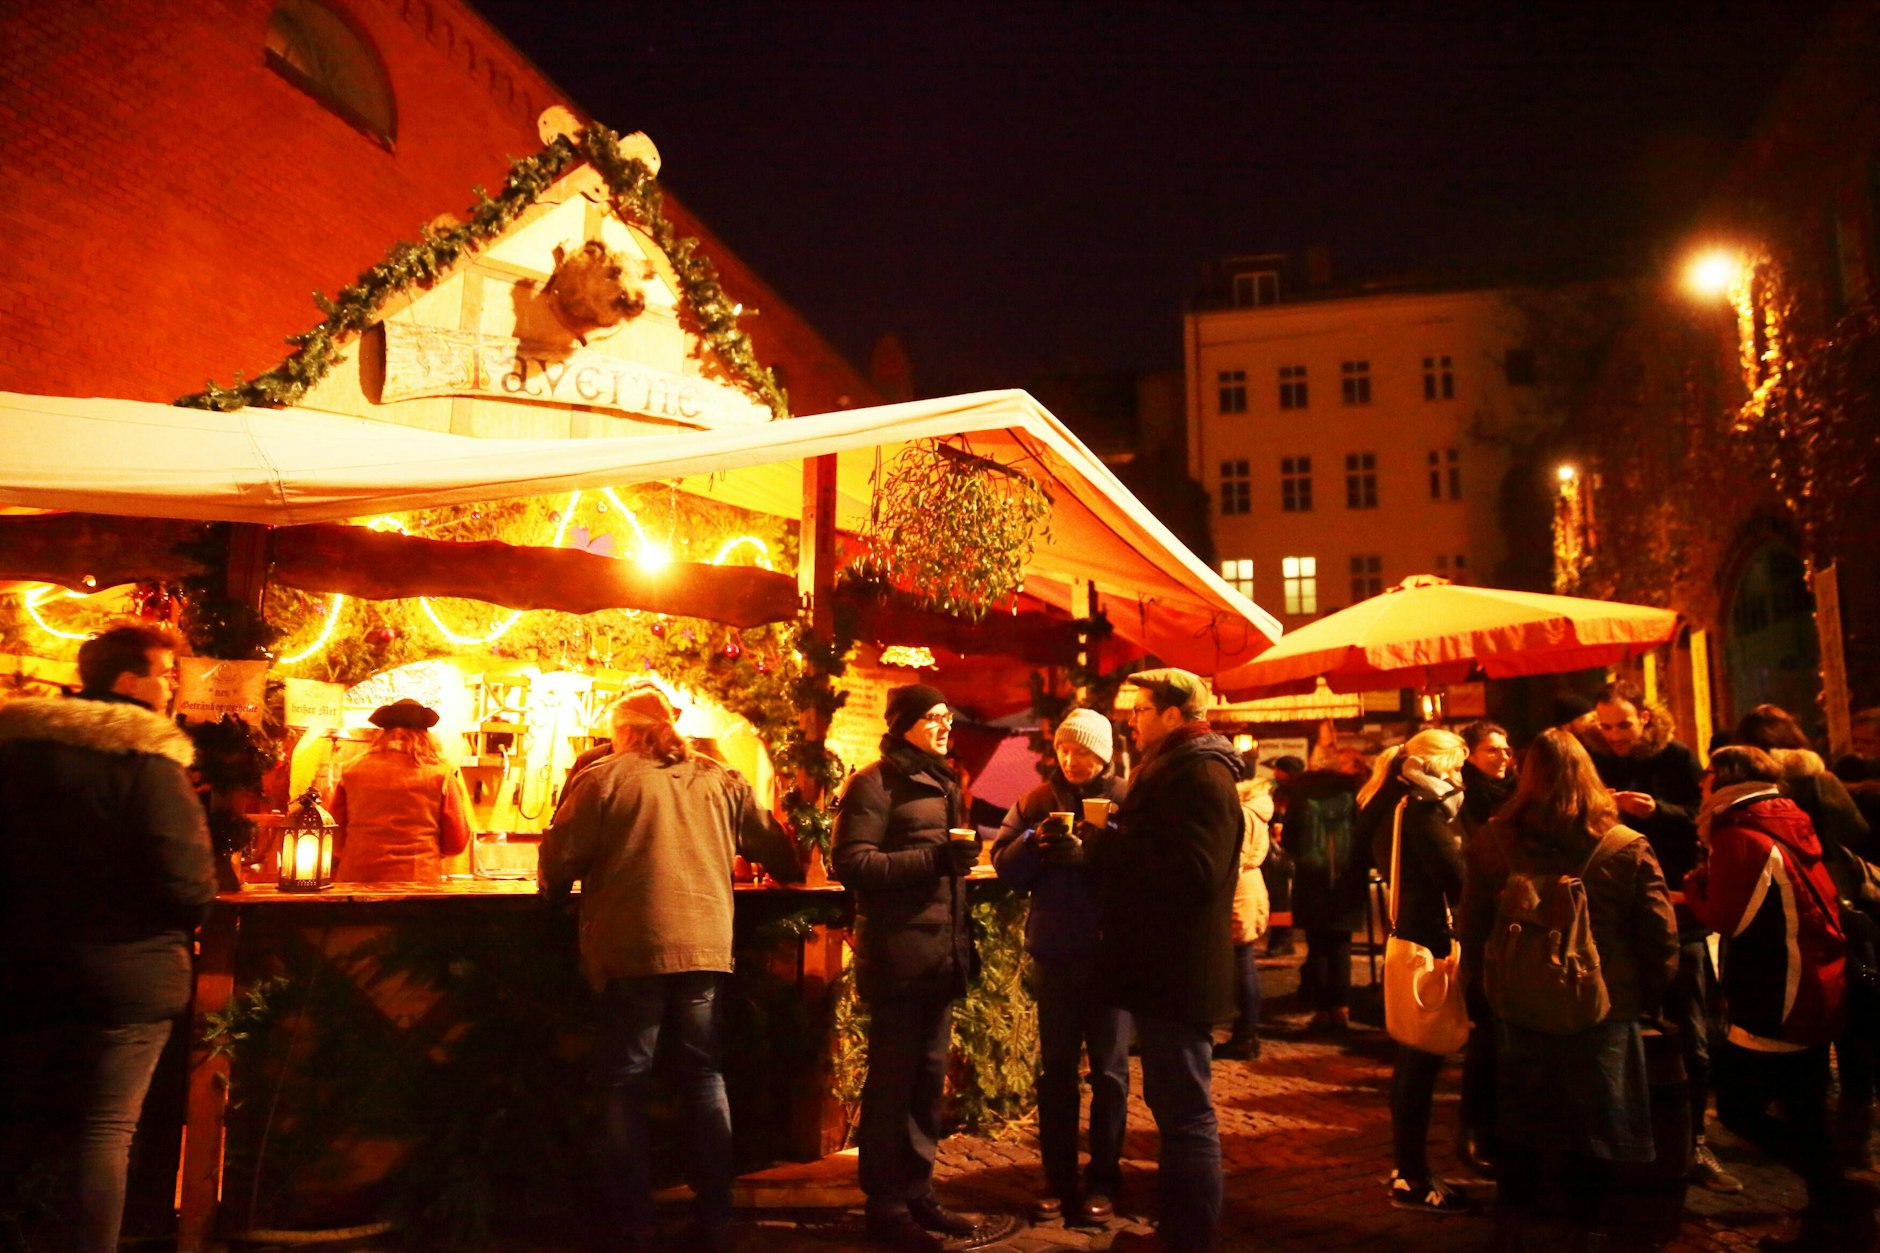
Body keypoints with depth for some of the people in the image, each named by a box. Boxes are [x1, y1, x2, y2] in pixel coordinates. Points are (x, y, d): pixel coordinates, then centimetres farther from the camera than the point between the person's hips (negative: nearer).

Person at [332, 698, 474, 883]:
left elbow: (335, 840, 10)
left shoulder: (352, 770, 5)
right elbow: (456, 843, 2)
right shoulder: (442, 773, 0)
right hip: (418, 880, -2)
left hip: (356, 880, 2)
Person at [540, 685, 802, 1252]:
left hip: (631, 952, -3)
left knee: (625, 1087, 9)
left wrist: (557, 888, 18)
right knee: (705, 1077, 15)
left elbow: (559, 862, -4)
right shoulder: (721, 780, 7)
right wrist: (790, 870, 35)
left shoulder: (603, 778, -3)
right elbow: (774, 849, 14)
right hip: (707, 948, 3)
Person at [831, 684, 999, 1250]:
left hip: (941, 956, 8)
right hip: (898, 956, -7)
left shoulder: (943, 783, 18)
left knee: (929, 1077, 13)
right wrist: (932, 858, -22)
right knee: (892, 1080, 2)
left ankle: (917, 1192, 24)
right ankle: (885, 1206, 13)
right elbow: (851, 862, -17)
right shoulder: (875, 783, -7)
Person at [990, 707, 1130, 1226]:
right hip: (1054, 952, 3)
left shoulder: (1127, 799, -5)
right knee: (1056, 1068, 12)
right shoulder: (1037, 800, 5)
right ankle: (1058, 1178, 24)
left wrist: (1090, 852, -29)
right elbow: (1003, 863, -1)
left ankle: (1103, 1179, 22)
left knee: (1109, 1069, 8)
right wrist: (1034, 841, -18)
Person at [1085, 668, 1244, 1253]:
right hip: (1161, 969, 11)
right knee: (1173, 1106, 19)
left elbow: (1193, 873, -27)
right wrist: (1108, 843, 5)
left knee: (1186, 1112, -3)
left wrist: (1105, 843, -20)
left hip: (1179, 974, -11)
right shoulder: (1169, 770, 17)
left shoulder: (1202, 776, -16)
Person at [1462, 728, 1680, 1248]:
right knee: (1592, 1146, 13)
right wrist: (1645, 1002, 10)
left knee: (1521, 1146, 16)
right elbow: (1662, 940, -6)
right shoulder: (1628, 849, -10)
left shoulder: (1492, 843, -8)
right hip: (1603, 1015, -1)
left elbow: (1472, 932, -1)